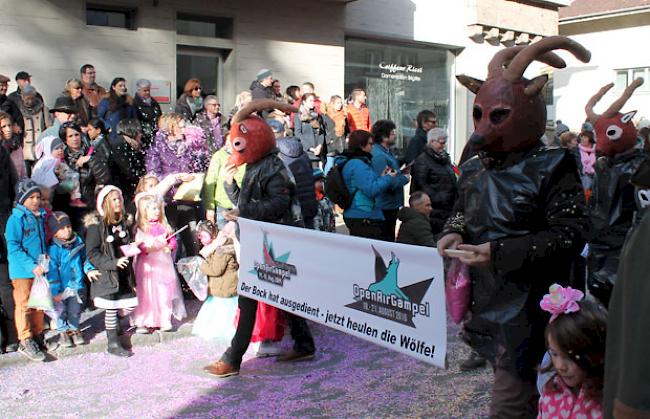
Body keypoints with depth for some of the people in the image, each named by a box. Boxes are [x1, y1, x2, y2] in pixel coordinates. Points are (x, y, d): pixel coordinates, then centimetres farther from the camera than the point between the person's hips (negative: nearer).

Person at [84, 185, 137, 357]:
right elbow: (92, 253, -14)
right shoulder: (97, 225, -11)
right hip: (106, 275, -6)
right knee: (111, 308, 0)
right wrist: (113, 263, -21)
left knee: (130, 305, 3)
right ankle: (113, 344, 15)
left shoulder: (124, 222, 9)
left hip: (124, 273, 6)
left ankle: (111, 325, 33)